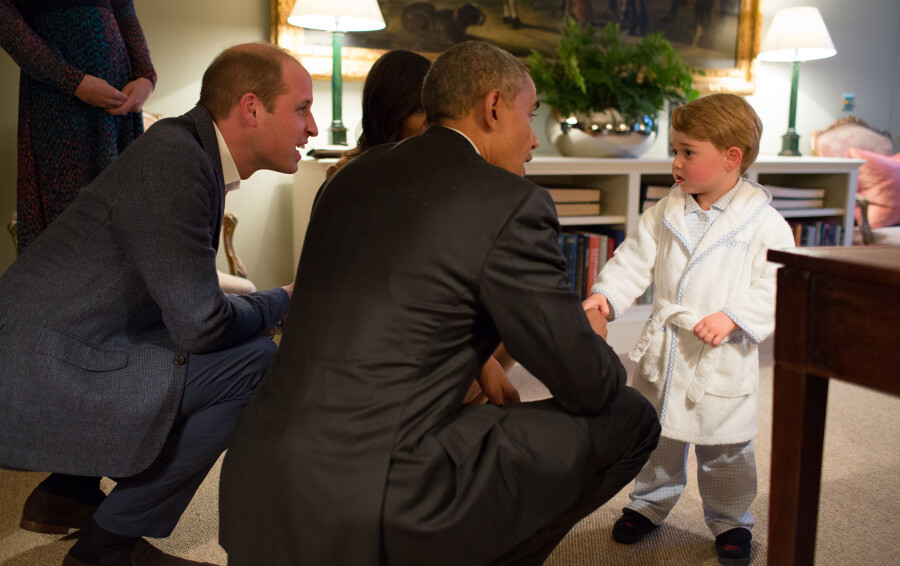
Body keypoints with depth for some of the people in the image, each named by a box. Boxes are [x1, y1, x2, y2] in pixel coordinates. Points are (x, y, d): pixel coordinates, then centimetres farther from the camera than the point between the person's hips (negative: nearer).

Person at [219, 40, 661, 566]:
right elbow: (587, 385, -4)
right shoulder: (513, 204, -10)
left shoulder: (351, 178, 11)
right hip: (377, 516, -8)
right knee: (630, 419, 5)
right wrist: (593, 338, 19)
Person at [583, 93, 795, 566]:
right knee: (656, 437, 18)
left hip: (722, 359, -4)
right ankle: (650, 503, 40)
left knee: (724, 450, 11)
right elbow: (636, 259, 2)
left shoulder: (763, 223, -11)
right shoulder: (666, 212, 2)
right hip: (662, 350, 4)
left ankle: (730, 521, 33)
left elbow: (776, 288, -13)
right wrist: (605, 294, -14)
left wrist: (732, 317, -26)